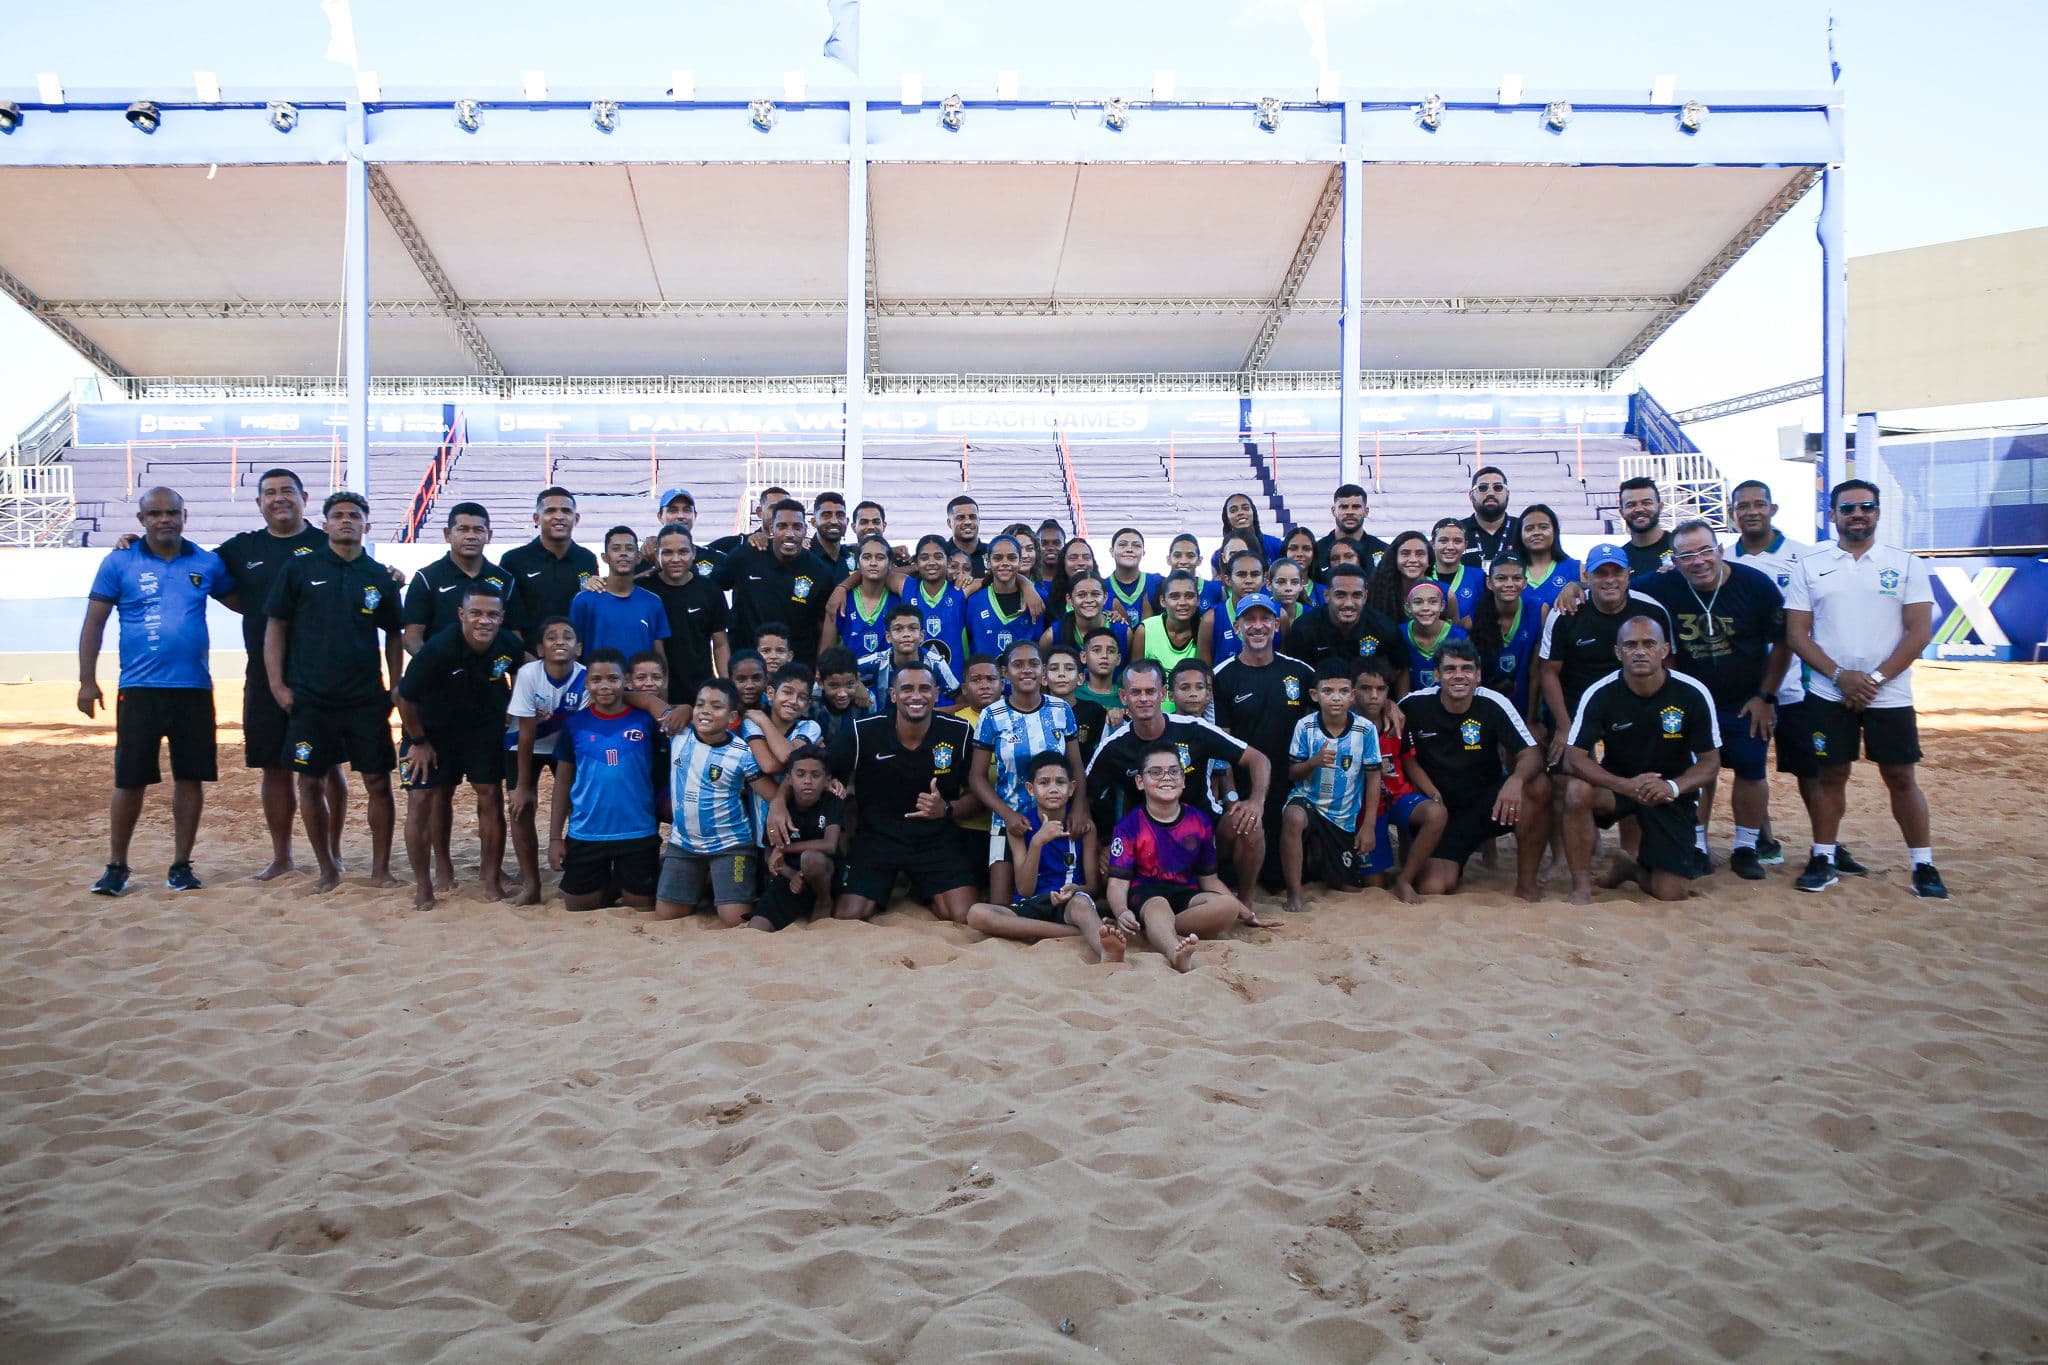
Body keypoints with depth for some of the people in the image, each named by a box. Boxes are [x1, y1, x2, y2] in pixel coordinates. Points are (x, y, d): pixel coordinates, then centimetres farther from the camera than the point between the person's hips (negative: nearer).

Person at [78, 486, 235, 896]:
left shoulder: (207, 563, 6)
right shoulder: (119, 562, 1)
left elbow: (241, 601, 18)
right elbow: (94, 622, 2)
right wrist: (87, 681, -3)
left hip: (194, 689, 2)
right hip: (139, 689, -2)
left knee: (190, 777, 5)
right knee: (129, 780, 1)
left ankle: (181, 865, 17)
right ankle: (116, 866, 15)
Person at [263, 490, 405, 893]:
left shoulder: (379, 576, 6)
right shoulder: (300, 569, 2)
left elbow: (394, 636, 12)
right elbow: (276, 627, 4)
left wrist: (394, 689, 5)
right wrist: (277, 683, -4)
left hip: (367, 700, 1)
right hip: (309, 698, 0)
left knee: (378, 783, 0)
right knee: (311, 783, 5)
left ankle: (381, 868, 12)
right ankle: (327, 868, 19)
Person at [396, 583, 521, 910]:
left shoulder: (509, 646, -20)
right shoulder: (438, 648, -31)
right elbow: (406, 696, -18)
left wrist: (510, 716, 3)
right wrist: (418, 742, -10)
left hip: (484, 729, 3)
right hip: (432, 730, -2)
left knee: (491, 797, -3)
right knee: (420, 800, -6)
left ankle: (492, 880, 9)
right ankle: (423, 885, 7)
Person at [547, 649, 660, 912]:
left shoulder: (646, 720, -5)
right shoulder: (574, 723, 0)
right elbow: (563, 783, 5)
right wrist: (555, 837, 3)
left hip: (638, 834, -1)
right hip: (584, 835, 2)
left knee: (642, 910, 11)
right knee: (577, 911, 13)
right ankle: (609, 889, 42)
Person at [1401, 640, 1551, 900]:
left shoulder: (1494, 704, -14)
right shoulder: (1414, 705, -12)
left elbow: (1531, 754, -18)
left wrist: (1516, 780, -41)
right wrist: (1432, 793, -13)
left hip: (1489, 802, 0)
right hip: (1445, 810, 0)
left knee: (1538, 786, -31)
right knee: (1431, 889, -21)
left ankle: (1526, 884, -15)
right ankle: (1453, 866, 21)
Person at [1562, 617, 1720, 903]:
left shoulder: (1693, 694, -17)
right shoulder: (1600, 694, -18)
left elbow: (1710, 762, -10)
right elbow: (1574, 758, -22)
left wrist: (1673, 787, -31)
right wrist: (1627, 785, -37)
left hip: (1672, 792, 1)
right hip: (1617, 783, 0)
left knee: (1670, 895, -8)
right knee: (1577, 791, -36)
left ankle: (1631, 867, 28)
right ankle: (1582, 887, -19)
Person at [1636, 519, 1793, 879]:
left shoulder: (1755, 585, -16)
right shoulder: (1661, 588, -16)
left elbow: (1783, 643, -6)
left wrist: (1766, 696, -6)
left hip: (1747, 701, -1)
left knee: (1751, 771, 1)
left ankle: (1746, 849, 15)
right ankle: (1697, 846, 19)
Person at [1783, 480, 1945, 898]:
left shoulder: (1906, 565, 2)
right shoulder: (1811, 566, 4)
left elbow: (1919, 631, -4)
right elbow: (1797, 633, 0)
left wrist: (1876, 678, -13)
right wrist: (1840, 675, -13)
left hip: (1890, 695, 0)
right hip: (1828, 694, 1)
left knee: (1902, 777, 4)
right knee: (1831, 775, 7)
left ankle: (1924, 866, 12)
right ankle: (1823, 859, 17)